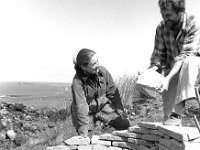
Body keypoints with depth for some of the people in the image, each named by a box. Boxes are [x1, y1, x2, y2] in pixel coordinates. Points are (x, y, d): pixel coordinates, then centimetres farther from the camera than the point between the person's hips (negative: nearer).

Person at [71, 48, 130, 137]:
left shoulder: (102, 71, -14)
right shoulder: (77, 81, -25)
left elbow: (112, 91, 0)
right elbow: (81, 106, -30)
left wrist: (119, 108, 3)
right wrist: (83, 130, -35)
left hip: (104, 106, 3)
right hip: (88, 112, -3)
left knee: (124, 124, -8)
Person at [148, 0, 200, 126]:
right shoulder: (162, 28, -8)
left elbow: (185, 55, -29)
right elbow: (158, 55, -5)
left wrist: (168, 78, -40)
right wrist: (152, 68, -26)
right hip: (171, 69, 3)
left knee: (189, 62, -36)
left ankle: (176, 115, -40)